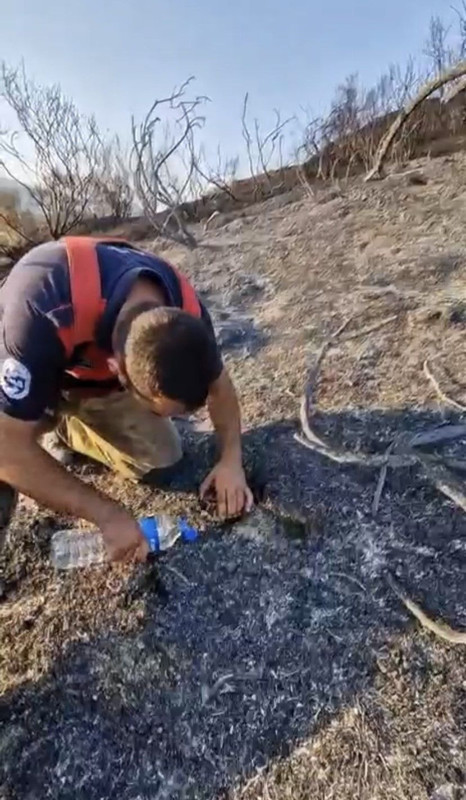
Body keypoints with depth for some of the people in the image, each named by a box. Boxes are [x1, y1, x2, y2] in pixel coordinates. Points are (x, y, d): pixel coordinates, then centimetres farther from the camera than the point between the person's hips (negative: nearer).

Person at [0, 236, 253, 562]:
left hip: (102, 380, 3)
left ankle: (68, 424, 17)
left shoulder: (187, 311, -28)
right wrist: (108, 514, -30)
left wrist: (231, 459, -22)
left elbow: (218, 384, -8)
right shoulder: (45, 313, -44)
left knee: (161, 465, -7)